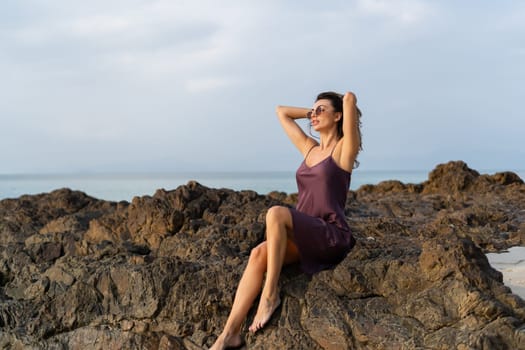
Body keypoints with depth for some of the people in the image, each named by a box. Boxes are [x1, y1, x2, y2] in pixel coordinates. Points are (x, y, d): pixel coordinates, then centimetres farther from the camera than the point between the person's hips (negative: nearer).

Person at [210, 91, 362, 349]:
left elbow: (350, 98, -12)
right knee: (259, 254, -23)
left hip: (331, 237, -6)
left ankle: (270, 295, -24)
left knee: (276, 213, -32)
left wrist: (347, 102, 9)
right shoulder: (309, 148, 19)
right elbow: (281, 112, 29)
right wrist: (314, 112, 26)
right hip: (304, 237, 6)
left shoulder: (344, 149, 0)